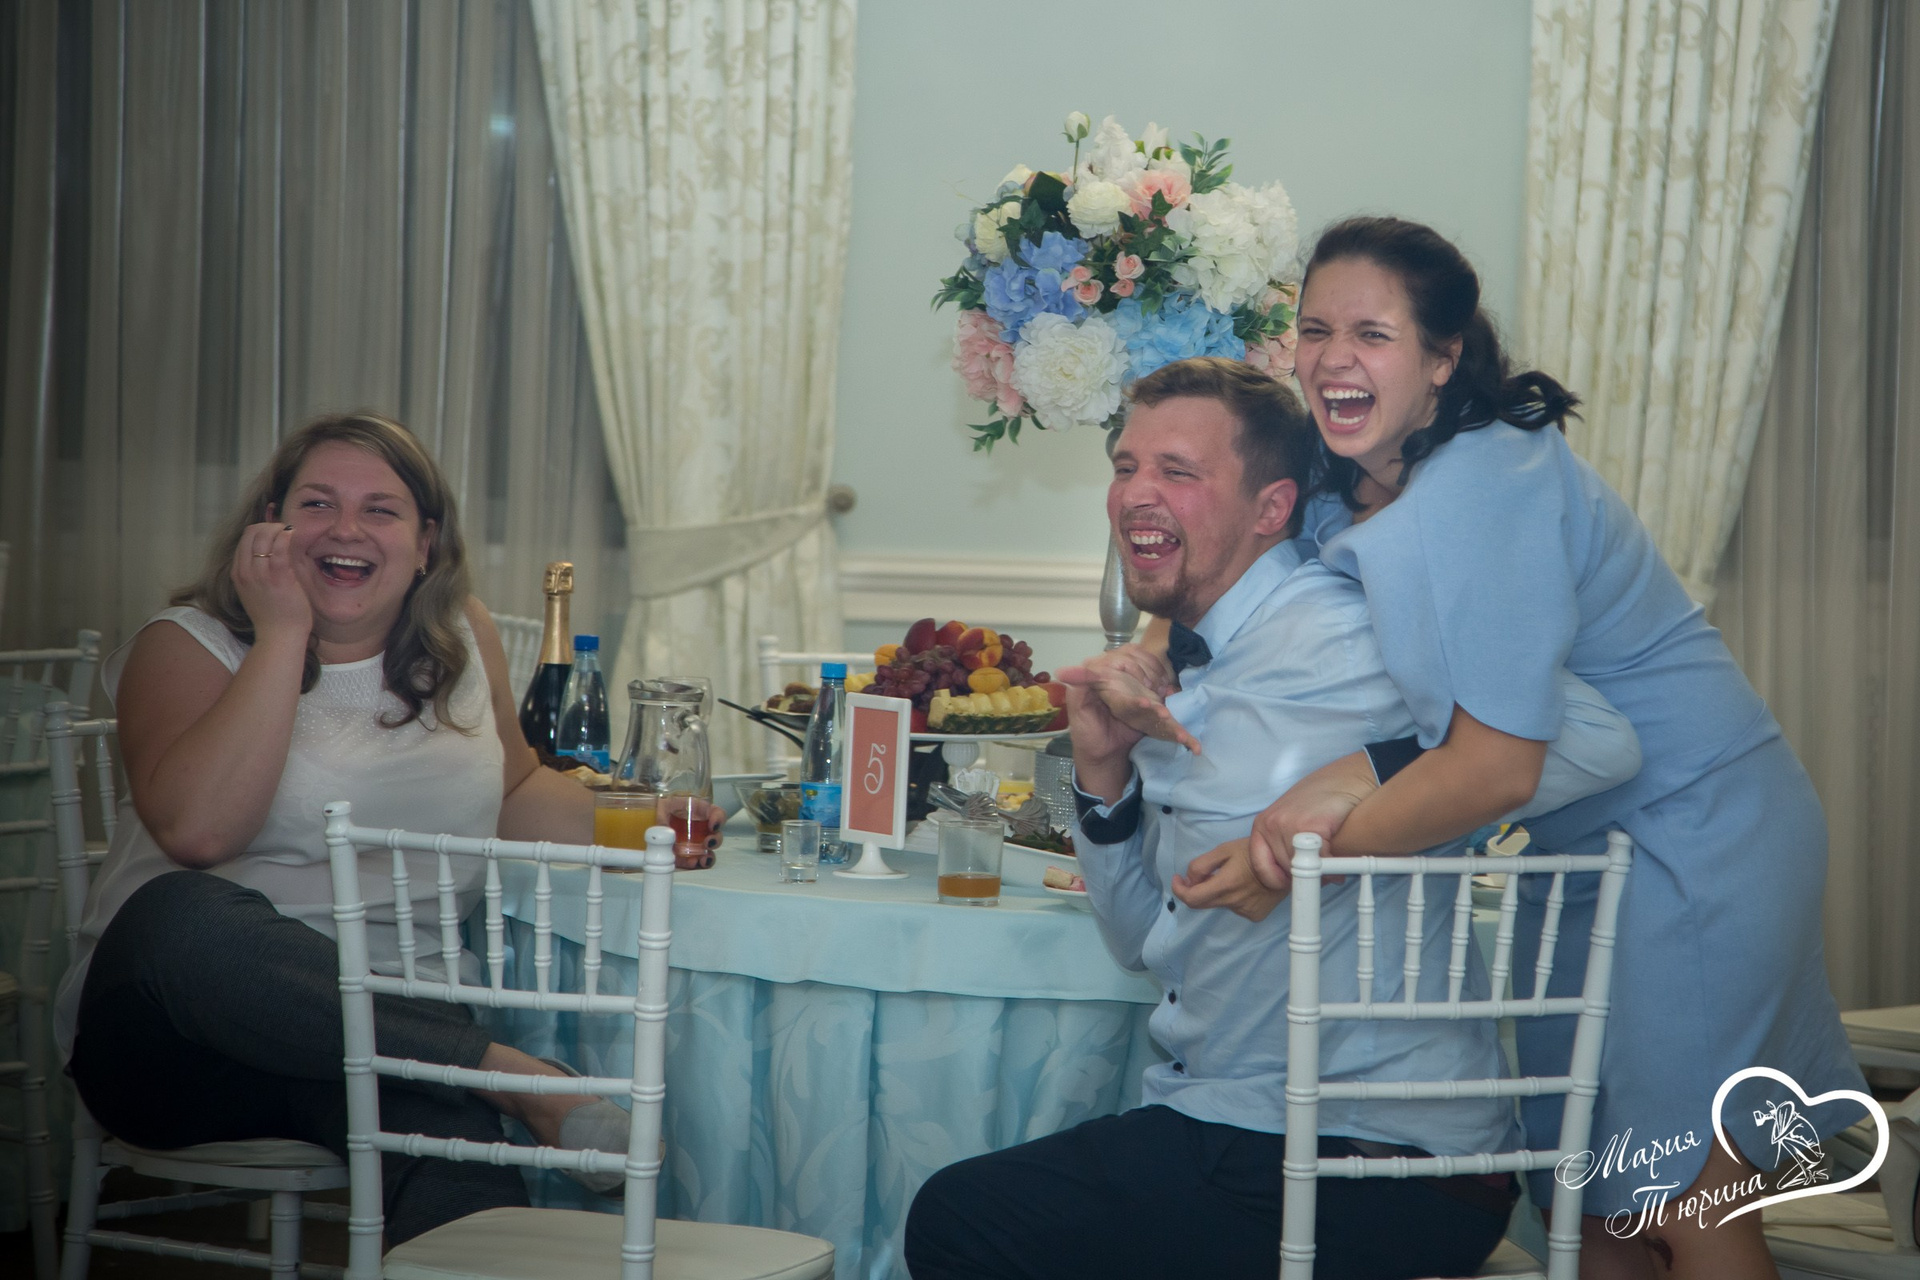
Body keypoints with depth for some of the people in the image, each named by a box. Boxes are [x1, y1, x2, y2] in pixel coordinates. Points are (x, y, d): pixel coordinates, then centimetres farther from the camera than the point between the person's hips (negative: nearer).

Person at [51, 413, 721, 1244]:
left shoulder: (462, 641, 13)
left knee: (457, 1143, -36)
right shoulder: (189, 644, 1)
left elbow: (510, 795, 29)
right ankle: (519, 1078, -32)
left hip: (393, 1026, 1)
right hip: (173, 1045, -1)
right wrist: (282, 633, -12)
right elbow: (196, 828, -18)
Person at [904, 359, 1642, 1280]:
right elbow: (1148, 943, 16)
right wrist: (1104, 771, 1)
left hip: (1372, 1164, -9)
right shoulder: (1191, 680, 12)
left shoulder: (1328, 641, -16)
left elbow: (1598, 741, -26)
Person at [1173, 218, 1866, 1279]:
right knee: (1587, 1188, 14)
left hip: (1695, 830, -9)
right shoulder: (1344, 491, 3)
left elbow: (1495, 760, -29)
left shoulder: (1482, 488, -25)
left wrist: (1301, 860, -26)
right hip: (1589, 842, 9)